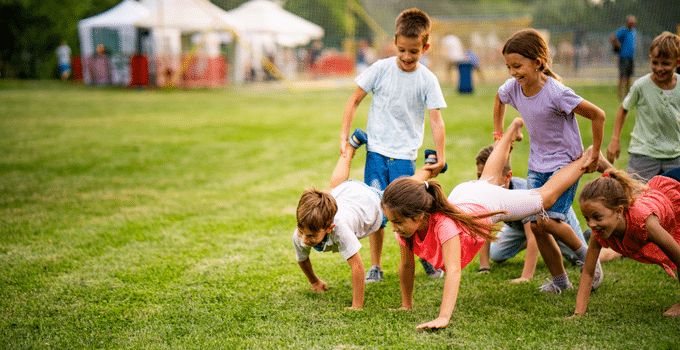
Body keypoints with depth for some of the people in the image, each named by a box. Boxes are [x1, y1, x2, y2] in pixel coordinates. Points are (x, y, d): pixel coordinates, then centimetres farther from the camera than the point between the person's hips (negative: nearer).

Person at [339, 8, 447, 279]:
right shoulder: (381, 69, -3)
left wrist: (440, 158, -9)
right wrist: (344, 137, 0)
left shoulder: (427, 80, -5)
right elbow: (354, 100, 4)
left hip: (405, 155, -1)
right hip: (376, 150, 1)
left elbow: (436, 120, -4)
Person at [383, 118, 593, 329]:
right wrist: (406, 306, -10)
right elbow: (406, 266, -16)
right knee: (489, 179, 37)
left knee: (545, 196, 18)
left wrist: (443, 318, -65)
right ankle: (512, 130, 61)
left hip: (489, 202, -5)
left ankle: (586, 159, 42)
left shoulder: (444, 224, -50)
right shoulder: (406, 225, -32)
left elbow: (453, 271, -56)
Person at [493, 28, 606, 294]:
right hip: (537, 165, 6)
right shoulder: (512, 88, -7)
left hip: (565, 163, -6)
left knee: (547, 220, -19)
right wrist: (499, 134, 18)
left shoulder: (556, 93, -26)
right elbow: (499, 99, 20)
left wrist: (594, 155, -12)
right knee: (534, 225, 0)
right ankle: (559, 280, 16)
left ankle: (586, 254, 7)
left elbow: (598, 115, -19)